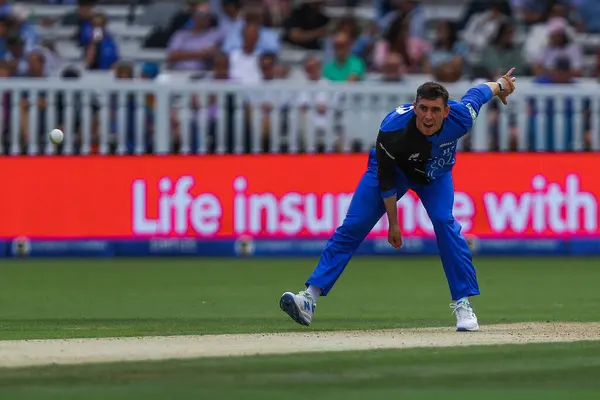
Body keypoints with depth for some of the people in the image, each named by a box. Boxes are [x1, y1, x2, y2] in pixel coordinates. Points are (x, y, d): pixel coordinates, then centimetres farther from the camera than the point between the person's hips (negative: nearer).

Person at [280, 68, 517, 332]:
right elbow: (386, 180, -24)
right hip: (394, 169, -1)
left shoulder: (460, 117, -35)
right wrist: (393, 223, -16)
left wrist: (500, 84, 12)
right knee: (353, 226, -10)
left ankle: (462, 303, -13)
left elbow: (477, 93, -11)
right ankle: (310, 298, -11)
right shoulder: (392, 130, -39)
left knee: (444, 221, -22)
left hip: (435, 174, 1)